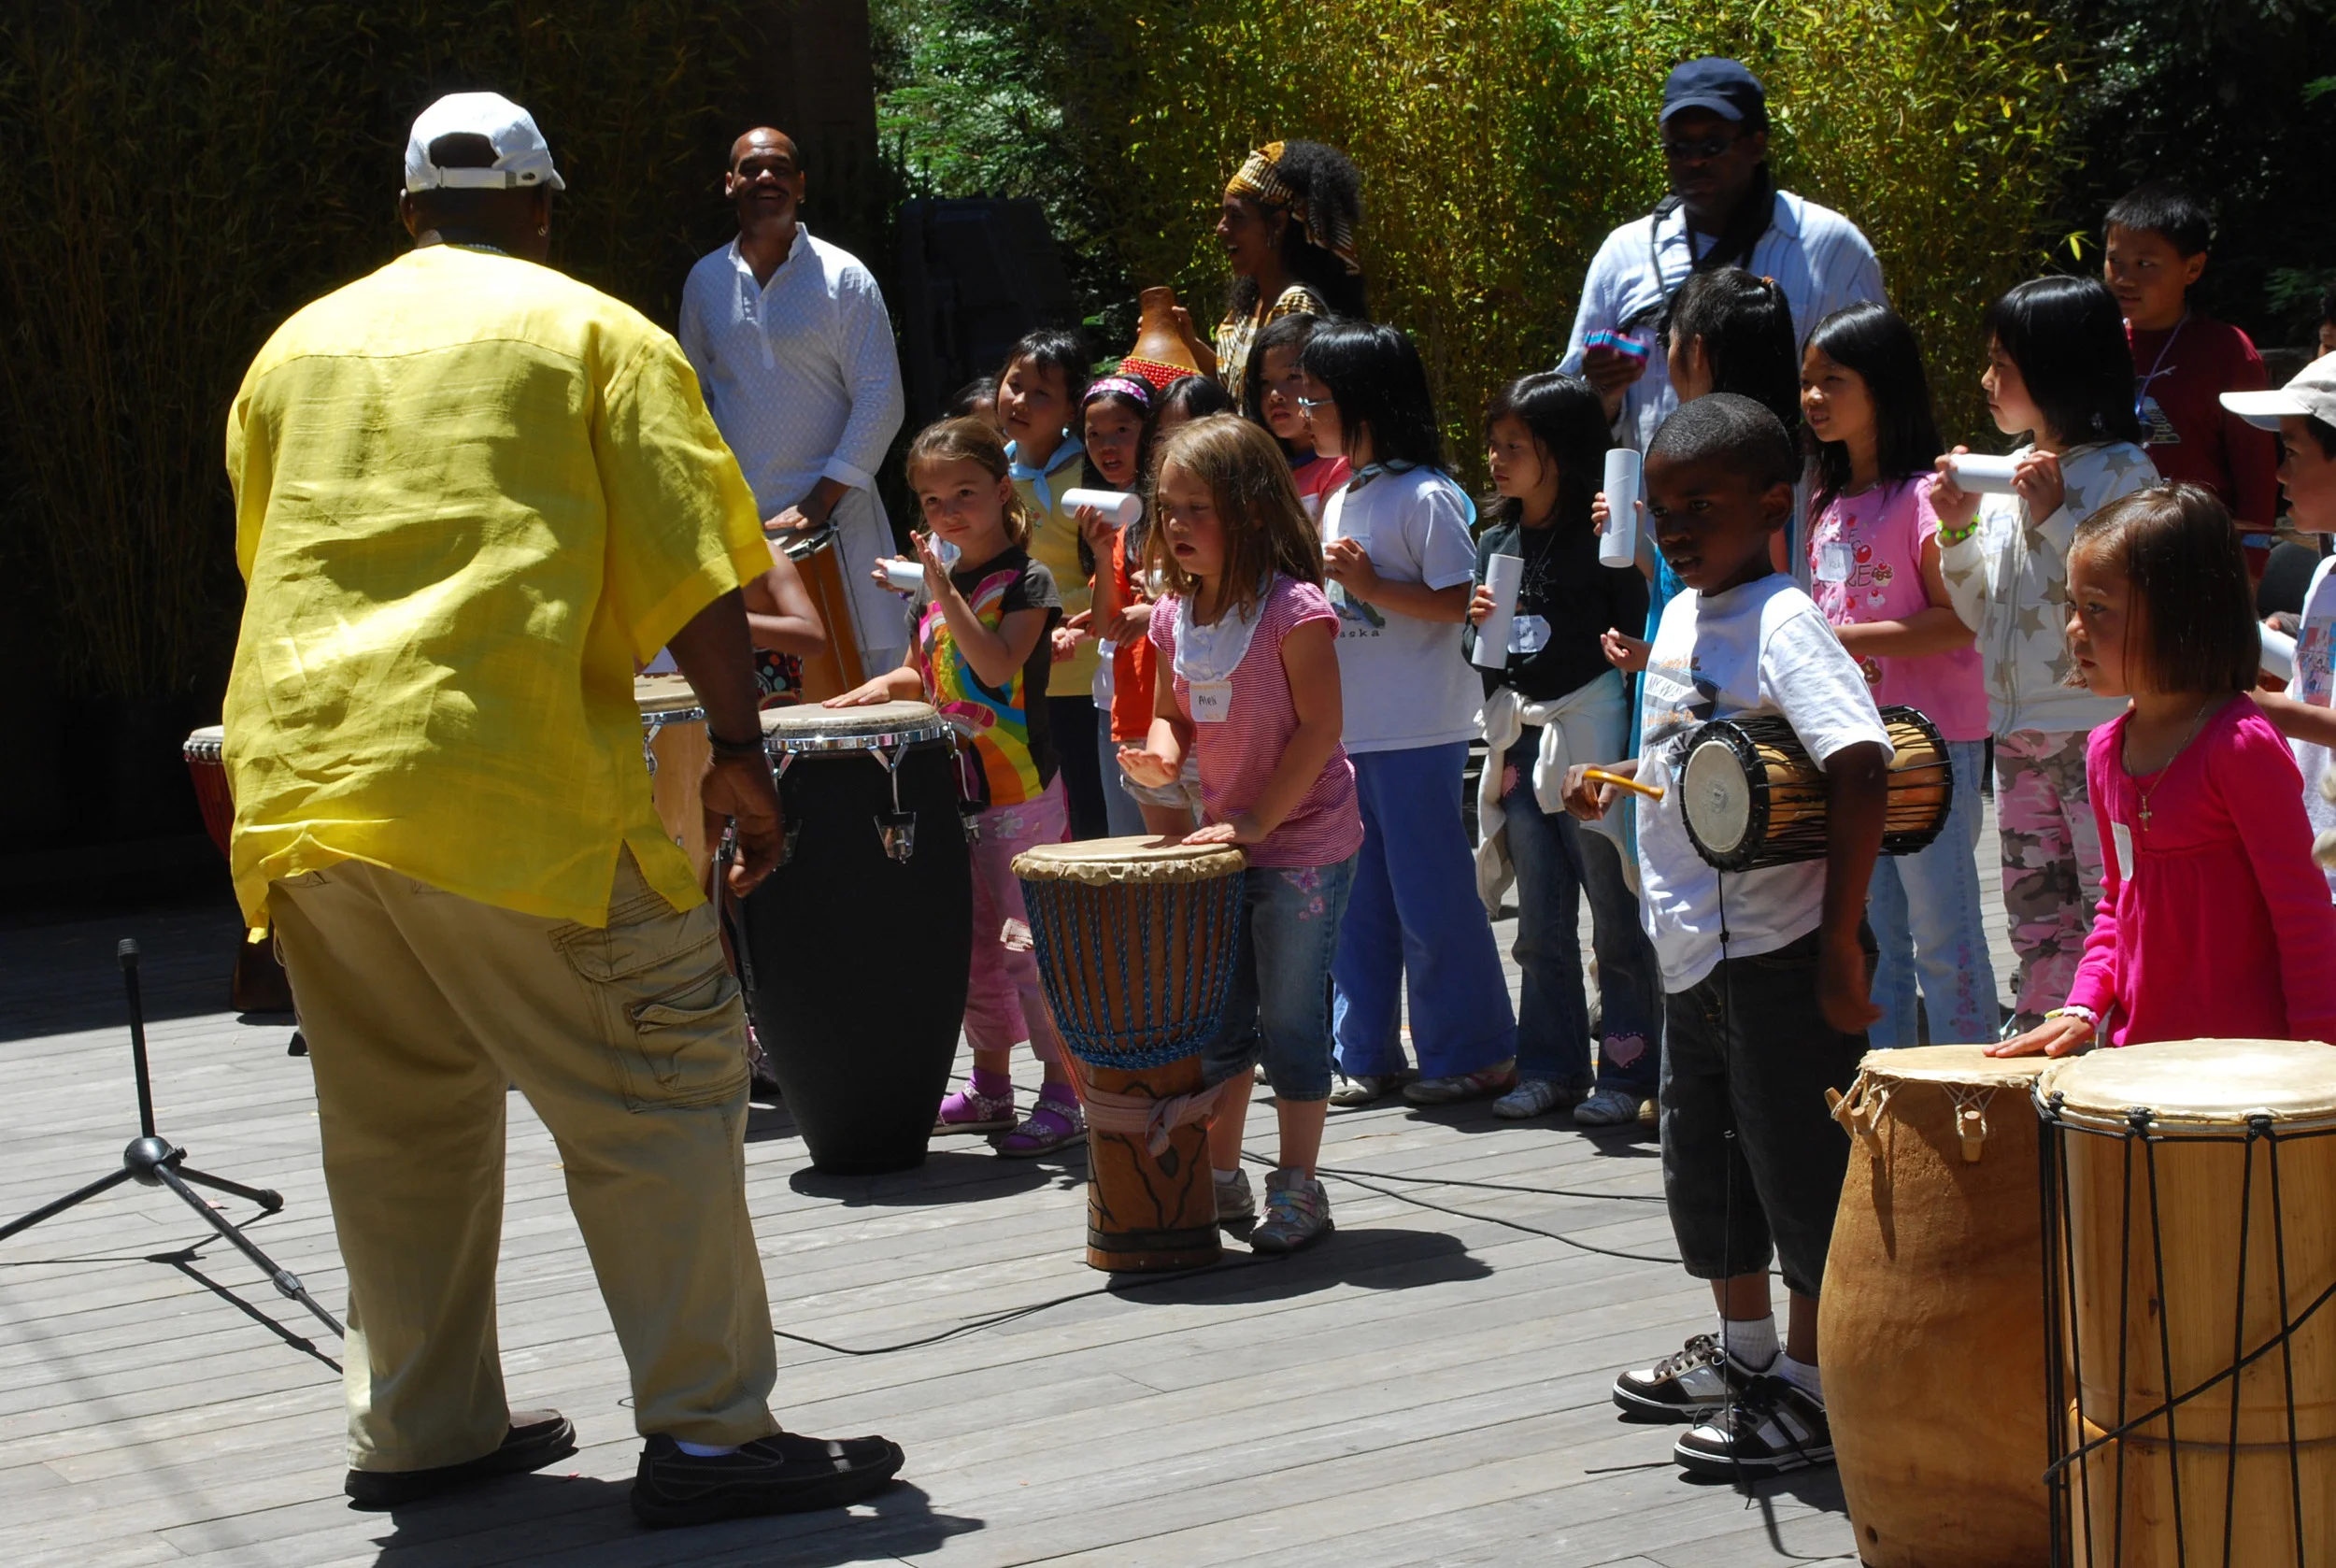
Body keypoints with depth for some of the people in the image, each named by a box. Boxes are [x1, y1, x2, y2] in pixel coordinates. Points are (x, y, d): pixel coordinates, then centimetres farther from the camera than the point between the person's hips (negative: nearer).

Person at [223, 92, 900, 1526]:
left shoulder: (298, 346, 20)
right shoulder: (592, 332, 5)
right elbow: (691, 569, -4)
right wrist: (739, 750, -2)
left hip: (300, 772, 6)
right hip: (504, 771, -6)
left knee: (397, 1115, 16)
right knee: (660, 1093, -2)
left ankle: (420, 1429, 22)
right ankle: (709, 1432, -5)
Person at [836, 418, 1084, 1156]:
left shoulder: (1026, 581, -10)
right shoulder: (933, 586, 12)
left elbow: (998, 665, -24)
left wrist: (945, 590, -27)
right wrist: (879, 688, 5)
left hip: (1020, 793, -8)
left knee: (1030, 943, -8)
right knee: (974, 943, 14)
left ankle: (1063, 1094, -2)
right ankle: (990, 1086, 25)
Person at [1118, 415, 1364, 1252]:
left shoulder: (1292, 609, -17)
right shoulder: (1175, 615, 3)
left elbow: (1320, 727, -17)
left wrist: (1260, 818, -20)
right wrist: (1161, 752, -9)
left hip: (1303, 845, -7)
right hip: (1226, 839, 7)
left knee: (1291, 1019, 0)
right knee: (1217, 1019, 13)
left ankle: (1297, 1189, 11)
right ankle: (1221, 1181, 25)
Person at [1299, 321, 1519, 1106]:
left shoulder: (1426, 497, -12)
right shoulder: (1341, 499, 14)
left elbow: (1462, 602, -17)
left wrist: (1371, 586, -19)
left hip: (1416, 735, -8)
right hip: (1346, 731, 9)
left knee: (1430, 897, -2)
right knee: (1354, 899, 12)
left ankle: (1473, 1055, 9)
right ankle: (1365, 1056, 20)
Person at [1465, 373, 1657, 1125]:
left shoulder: (1602, 538, -10)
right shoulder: (1495, 542, 10)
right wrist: (1477, 625, -6)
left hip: (1592, 733, -6)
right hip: (1520, 743, 6)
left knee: (1615, 918, 2)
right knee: (1541, 923, 12)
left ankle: (1626, 1071, 10)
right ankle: (1552, 1067, 21)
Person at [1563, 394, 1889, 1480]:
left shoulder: (1783, 625, -18)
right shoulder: (1681, 616, 10)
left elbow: (1862, 770, -29)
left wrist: (1841, 938, -29)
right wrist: (1615, 781, 6)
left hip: (1781, 954, -9)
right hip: (1696, 946, 10)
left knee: (1798, 1166, 1)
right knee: (1704, 1156, 20)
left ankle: (1812, 1389, 12)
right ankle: (1744, 1351, 37)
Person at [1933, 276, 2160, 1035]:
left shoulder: (2122, 472, -9)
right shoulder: (2013, 472, 13)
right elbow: (1981, 613, 16)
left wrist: (2055, 515, -19)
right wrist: (1960, 526, 1)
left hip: (2100, 733, -7)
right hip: (2018, 733, 8)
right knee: (2036, 921, 12)